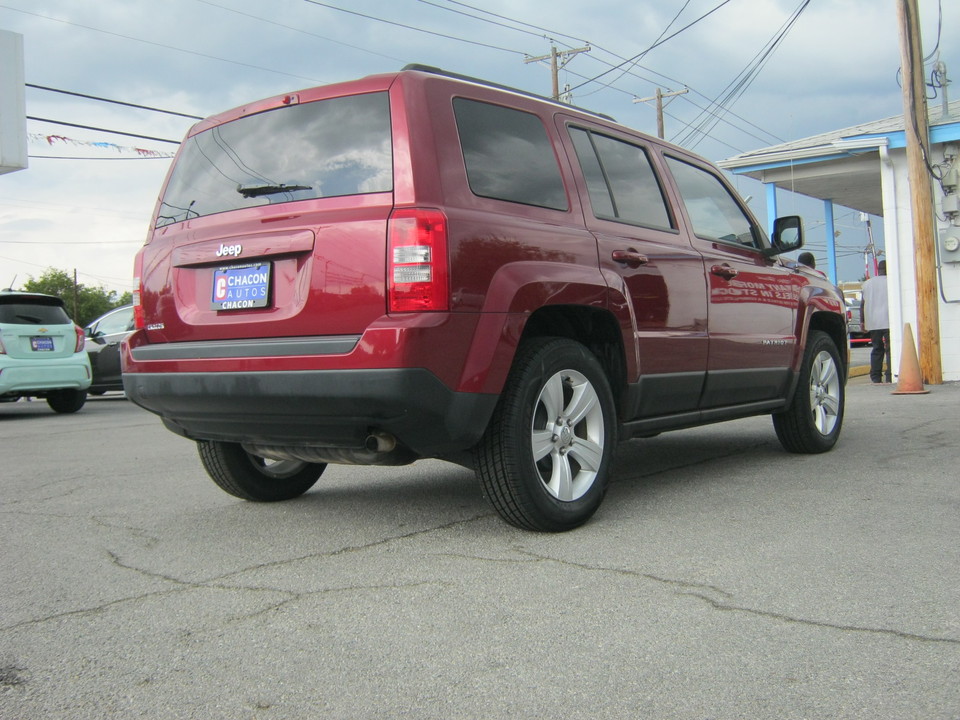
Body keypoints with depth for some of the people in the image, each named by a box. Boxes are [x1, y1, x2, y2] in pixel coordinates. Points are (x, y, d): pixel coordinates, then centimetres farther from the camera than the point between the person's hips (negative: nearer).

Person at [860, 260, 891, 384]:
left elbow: (863, 303, 10)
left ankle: (876, 378, 3)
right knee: (890, 349, -2)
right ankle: (890, 377, -9)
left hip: (873, 322, 4)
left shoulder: (868, 283, 12)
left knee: (876, 349, 8)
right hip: (888, 321, -3)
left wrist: (862, 320, 14)